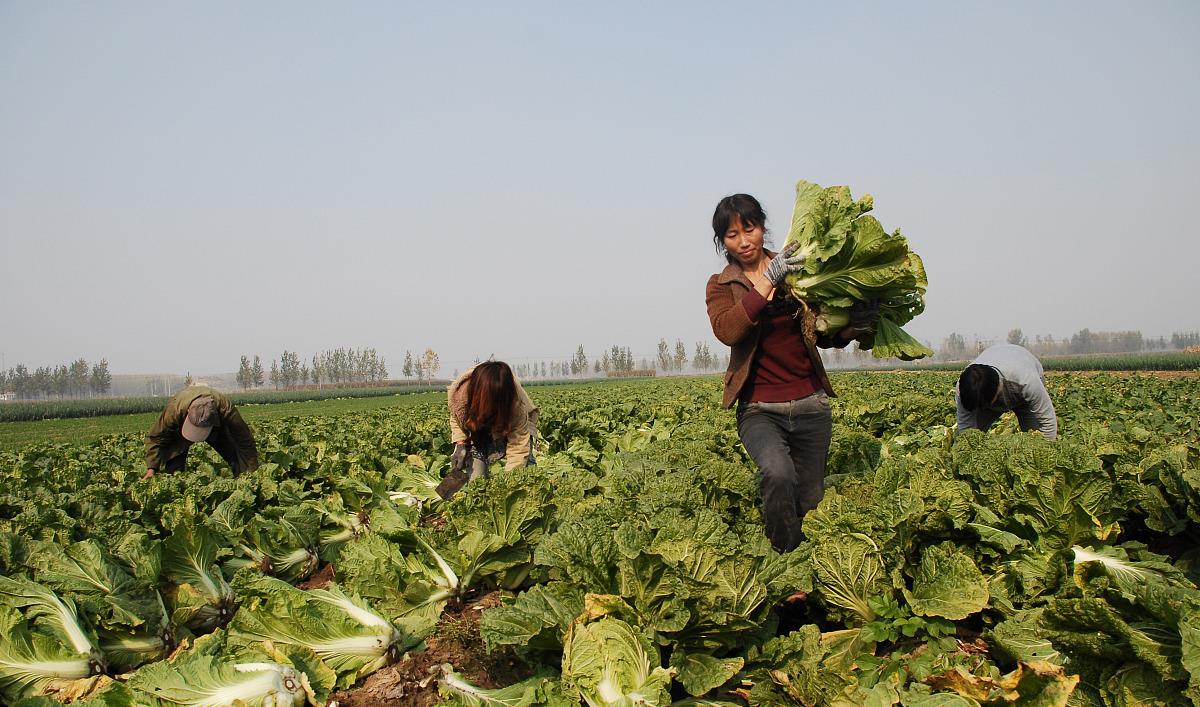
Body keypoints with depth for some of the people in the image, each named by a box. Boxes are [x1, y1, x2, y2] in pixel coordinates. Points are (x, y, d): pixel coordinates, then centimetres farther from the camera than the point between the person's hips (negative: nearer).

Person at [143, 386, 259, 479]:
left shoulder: (226, 409, -44)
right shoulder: (174, 409, -43)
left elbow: (245, 441, -30)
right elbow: (156, 437, -24)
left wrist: (252, 472, -25)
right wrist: (151, 469, -31)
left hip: (218, 430, 0)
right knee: (172, 469, -16)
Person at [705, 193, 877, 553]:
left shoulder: (795, 272, 7)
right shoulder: (721, 286, 2)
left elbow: (824, 336, 12)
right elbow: (727, 331, -20)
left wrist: (854, 327, -10)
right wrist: (766, 282, -23)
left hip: (811, 405, 3)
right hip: (759, 409, -3)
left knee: (810, 501, 9)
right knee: (778, 473, -30)